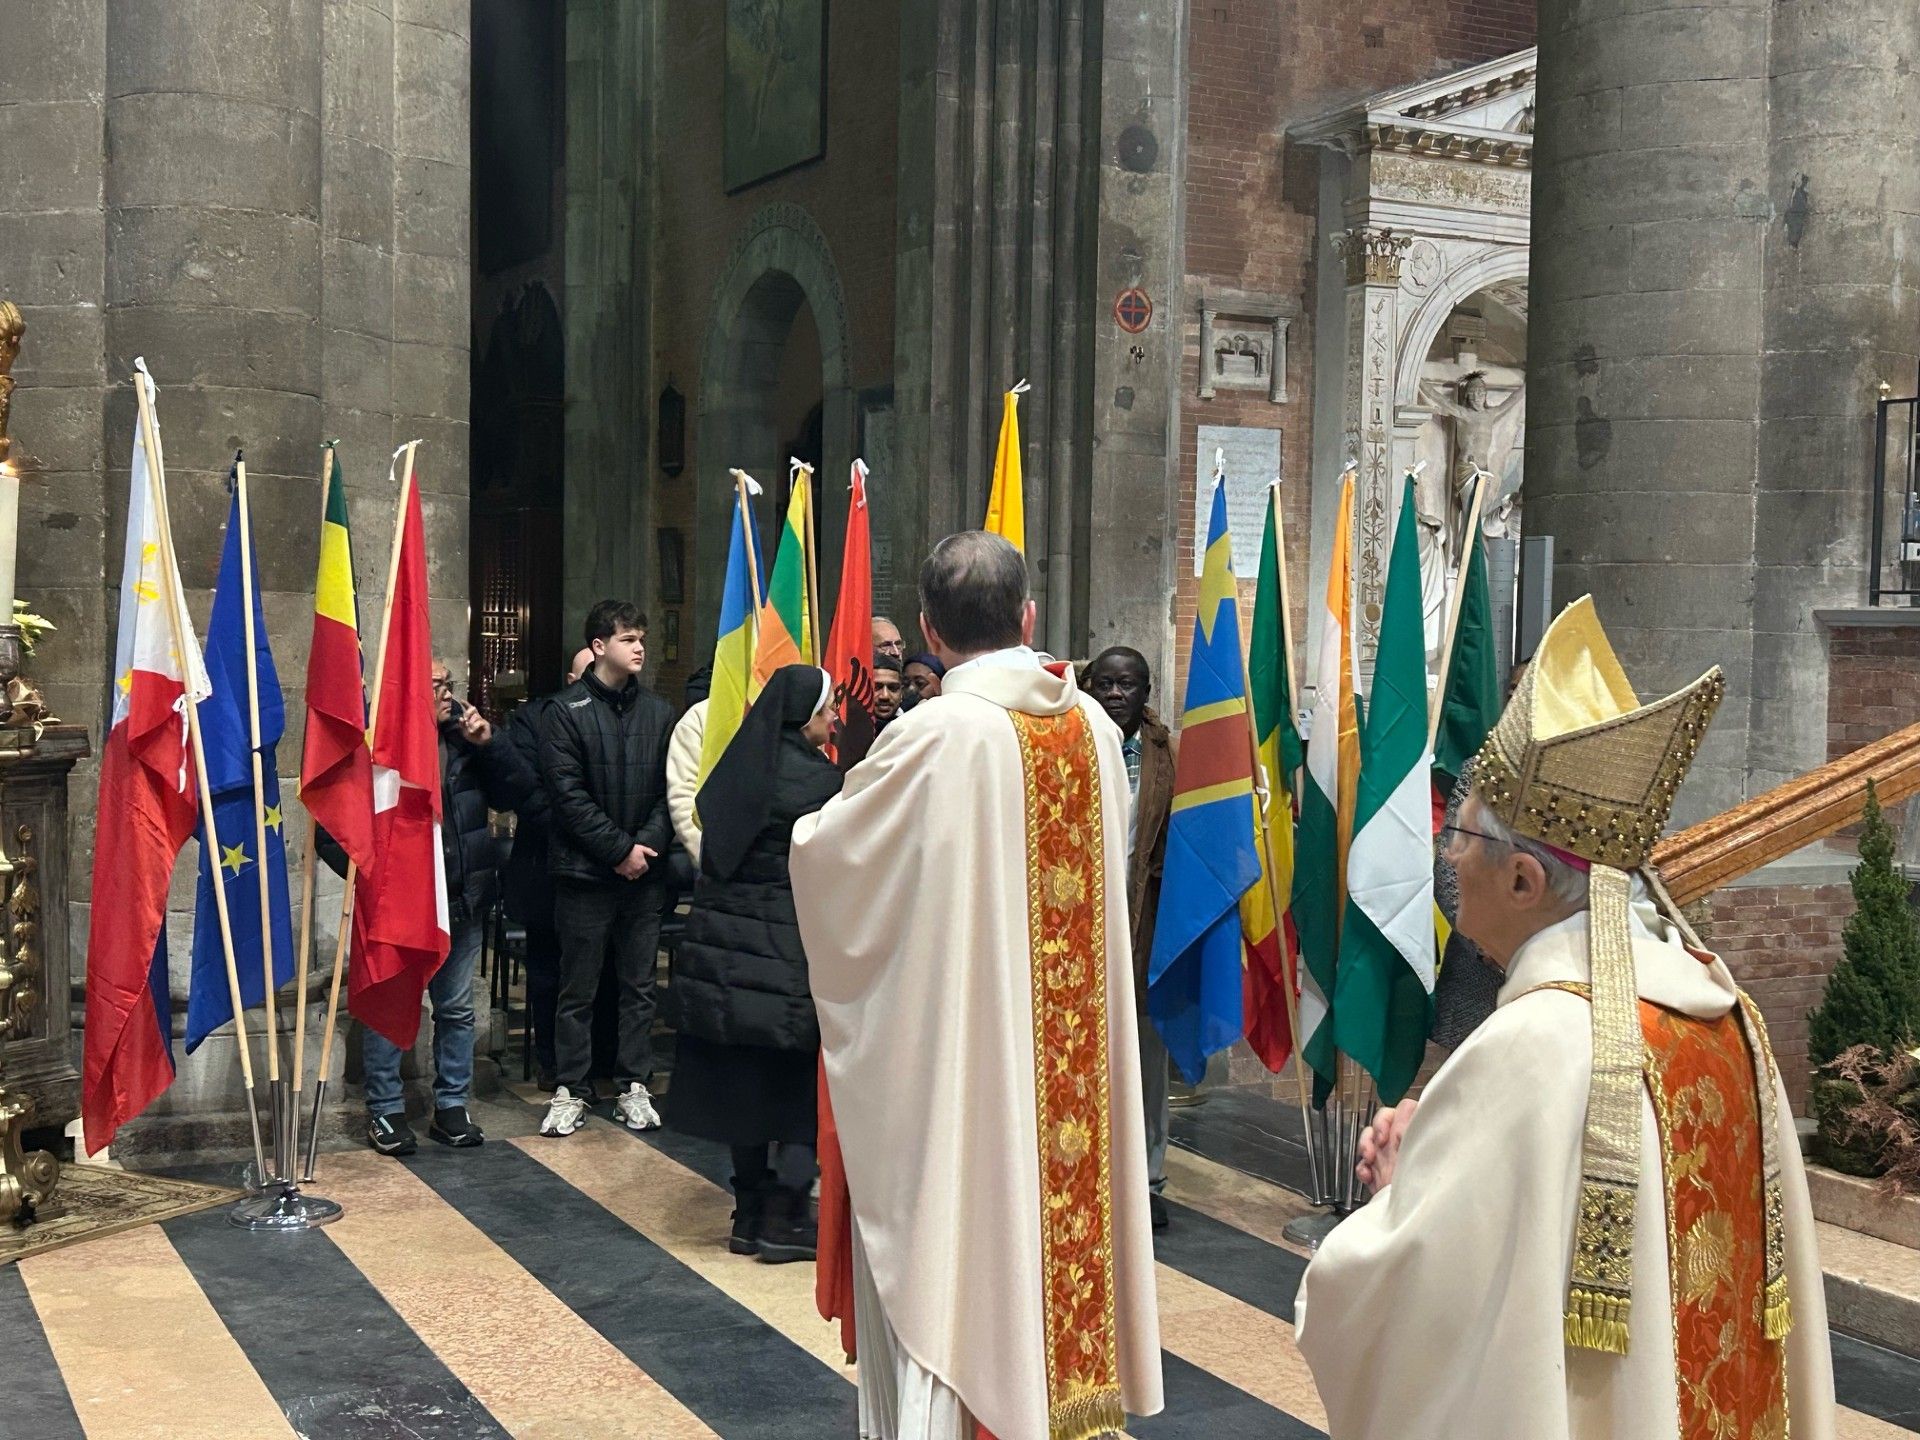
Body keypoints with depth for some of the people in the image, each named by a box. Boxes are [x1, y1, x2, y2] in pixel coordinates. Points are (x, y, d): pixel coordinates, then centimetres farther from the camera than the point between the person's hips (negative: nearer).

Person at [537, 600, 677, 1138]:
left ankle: (634, 1087, 17)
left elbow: (670, 790, 7)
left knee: (640, 986, 8)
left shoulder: (659, 712, 9)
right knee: (578, 988, 4)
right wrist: (619, 849, -13)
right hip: (585, 871, -4)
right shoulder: (566, 711, -4)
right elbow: (568, 794, -10)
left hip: (645, 871, 4)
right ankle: (570, 1091, 12)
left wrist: (649, 844, -8)